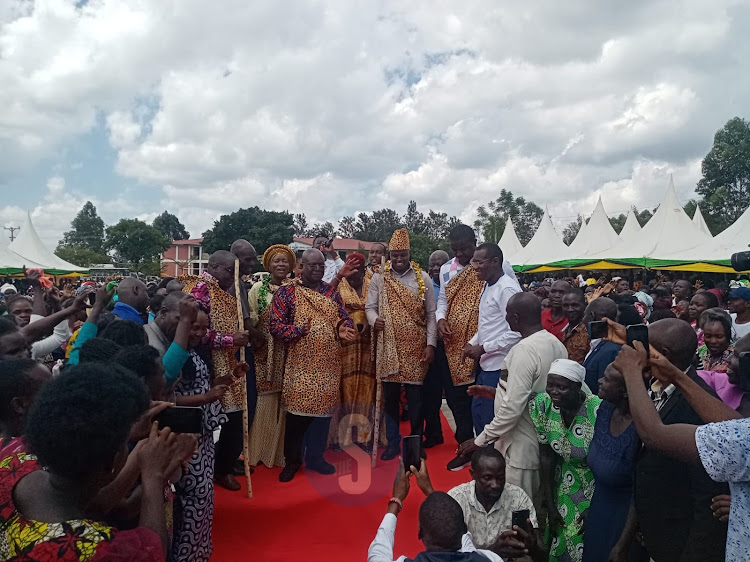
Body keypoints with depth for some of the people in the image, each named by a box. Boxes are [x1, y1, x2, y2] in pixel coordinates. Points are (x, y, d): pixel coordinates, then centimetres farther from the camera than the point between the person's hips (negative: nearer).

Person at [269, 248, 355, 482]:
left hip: (328, 363, 4)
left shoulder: (331, 292, 10)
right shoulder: (286, 293, -3)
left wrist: (343, 329, -10)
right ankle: (292, 460, 20)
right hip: (300, 363, -4)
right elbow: (275, 325, -8)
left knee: (323, 409, 10)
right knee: (297, 411, 1)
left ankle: (315, 456, 27)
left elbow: (344, 317, 12)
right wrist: (298, 331, -23)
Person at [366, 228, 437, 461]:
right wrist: (374, 319, -18)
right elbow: (370, 307, 6)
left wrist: (430, 344, -4)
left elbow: (431, 314, 2)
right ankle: (393, 443, 23)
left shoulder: (423, 278, 2)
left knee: (415, 397, 5)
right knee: (390, 397, 9)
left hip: (416, 347, -1)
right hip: (388, 347, 1)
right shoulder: (379, 278, 3)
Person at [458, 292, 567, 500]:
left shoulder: (524, 350, -23)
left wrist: (480, 441, -17)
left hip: (522, 448, -8)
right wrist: (498, 392, 16)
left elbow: (513, 408, -26)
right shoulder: (556, 343, 3)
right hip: (545, 442, 8)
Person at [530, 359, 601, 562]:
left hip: (600, 487, -4)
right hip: (565, 484, 4)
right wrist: (550, 504, -4)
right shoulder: (543, 405, -17)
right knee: (558, 542, 13)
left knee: (587, 544, 3)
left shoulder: (599, 411, -30)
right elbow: (547, 455, -8)